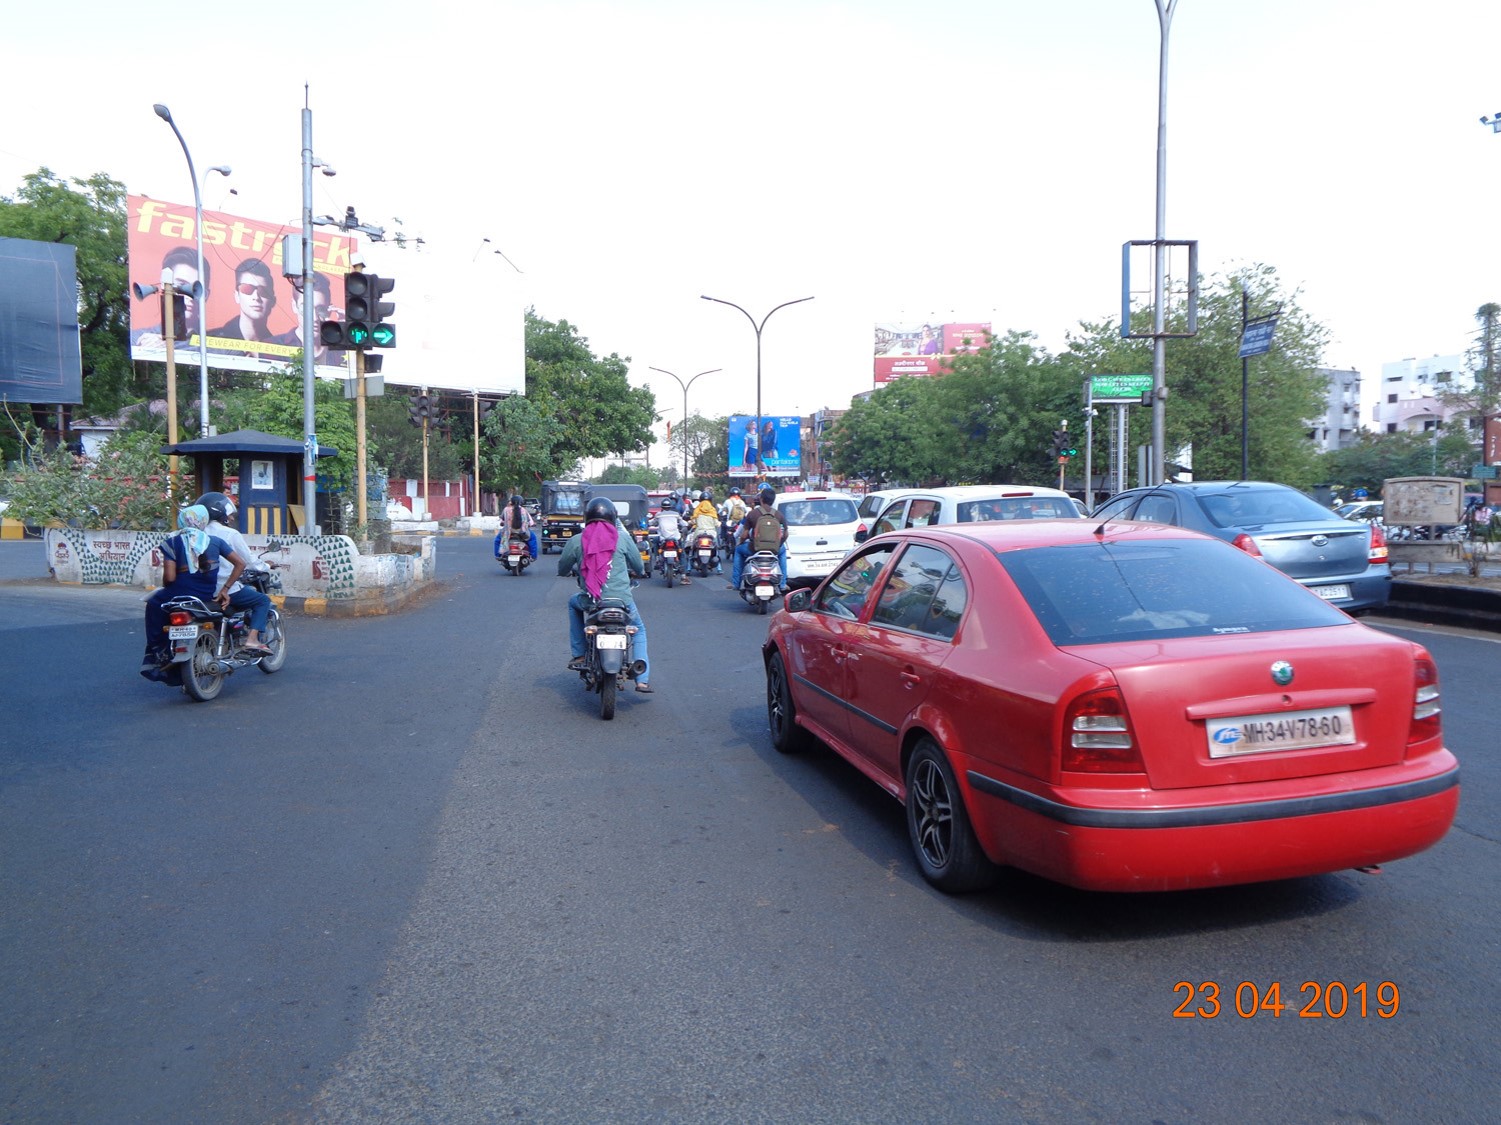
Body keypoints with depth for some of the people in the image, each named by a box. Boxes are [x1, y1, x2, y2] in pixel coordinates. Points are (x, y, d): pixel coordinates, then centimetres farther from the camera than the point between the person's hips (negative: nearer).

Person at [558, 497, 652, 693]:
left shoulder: (576, 541, 0)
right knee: (639, 630, 25)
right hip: (621, 600, -1)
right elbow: (639, 567, 11)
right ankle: (642, 679, 12)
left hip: (590, 601, 1)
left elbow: (562, 570, 13)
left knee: (573, 603, 35)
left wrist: (572, 570, 37)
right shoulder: (623, 538, 0)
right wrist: (638, 572, 36)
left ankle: (578, 655, 28)